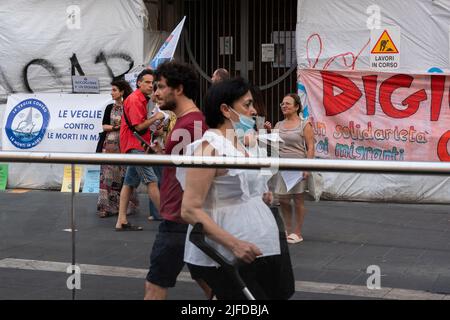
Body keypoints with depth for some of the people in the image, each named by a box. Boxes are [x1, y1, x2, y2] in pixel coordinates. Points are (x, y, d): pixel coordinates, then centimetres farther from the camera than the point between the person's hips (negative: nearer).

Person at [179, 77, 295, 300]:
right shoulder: (210, 148, -15)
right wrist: (234, 244, -26)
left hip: (257, 250, 9)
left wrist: (261, 196, 10)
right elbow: (190, 210, -20)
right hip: (228, 259, -9)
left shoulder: (239, 144, 13)